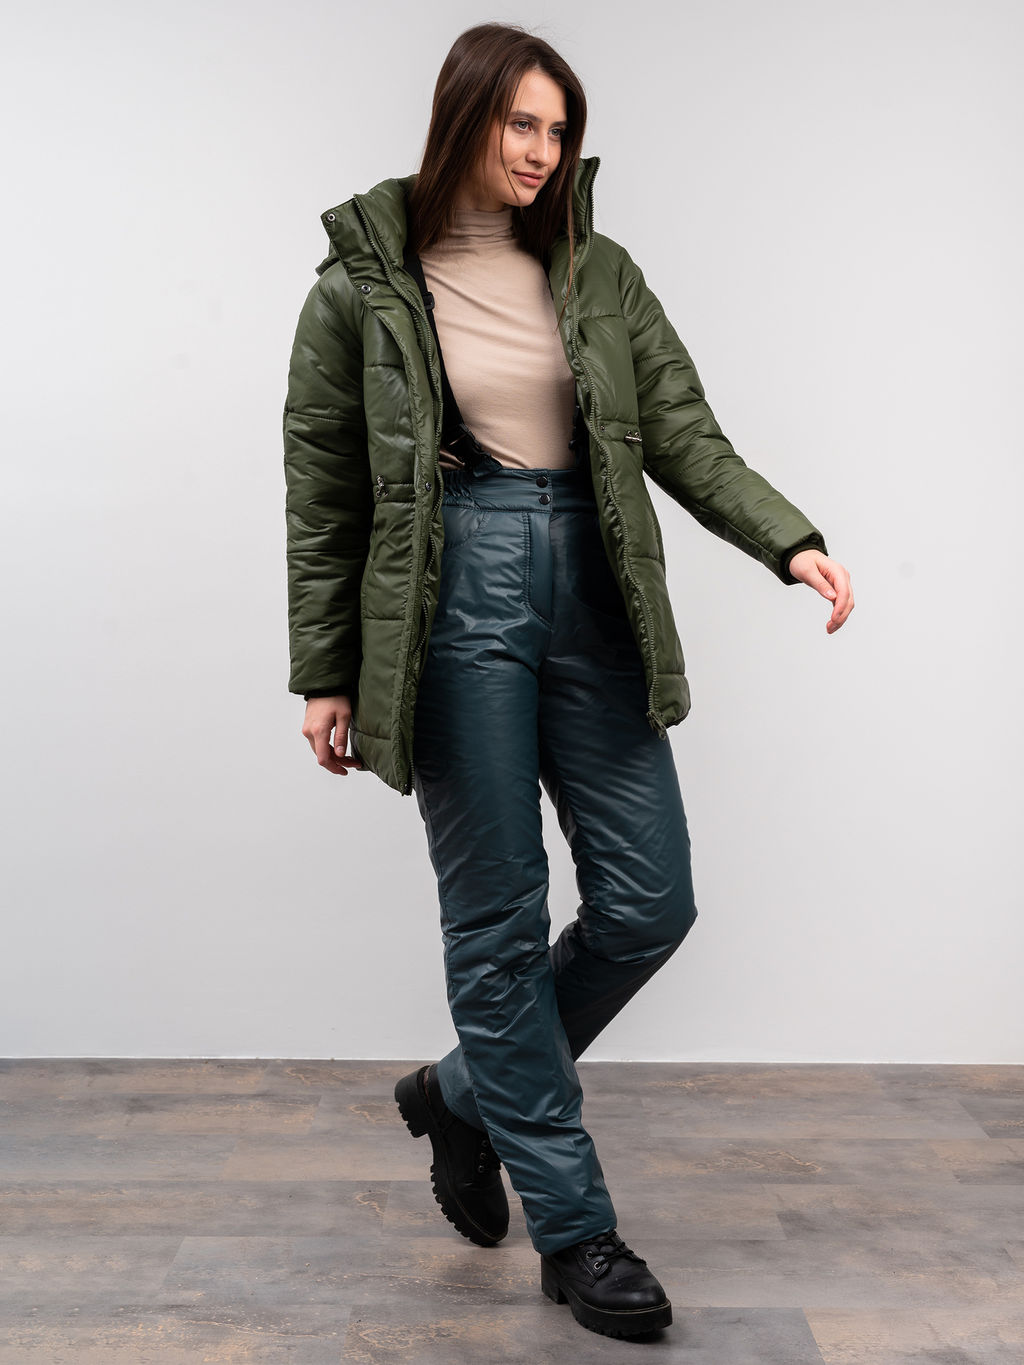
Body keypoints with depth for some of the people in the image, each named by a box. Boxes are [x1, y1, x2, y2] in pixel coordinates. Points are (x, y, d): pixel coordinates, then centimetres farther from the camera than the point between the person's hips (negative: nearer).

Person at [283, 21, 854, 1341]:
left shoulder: (600, 273, 12)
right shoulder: (364, 280, 2)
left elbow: (685, 435, 5)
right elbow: (321, 492, 2)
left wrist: (790, 540, -12)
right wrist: (324, 674, -1)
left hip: (588, 597, 5)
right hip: (453, 600, -4)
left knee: (649, 904, 2)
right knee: (499, 919, 1)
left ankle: (464, 1090, 28)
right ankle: (573, 1231, 16)